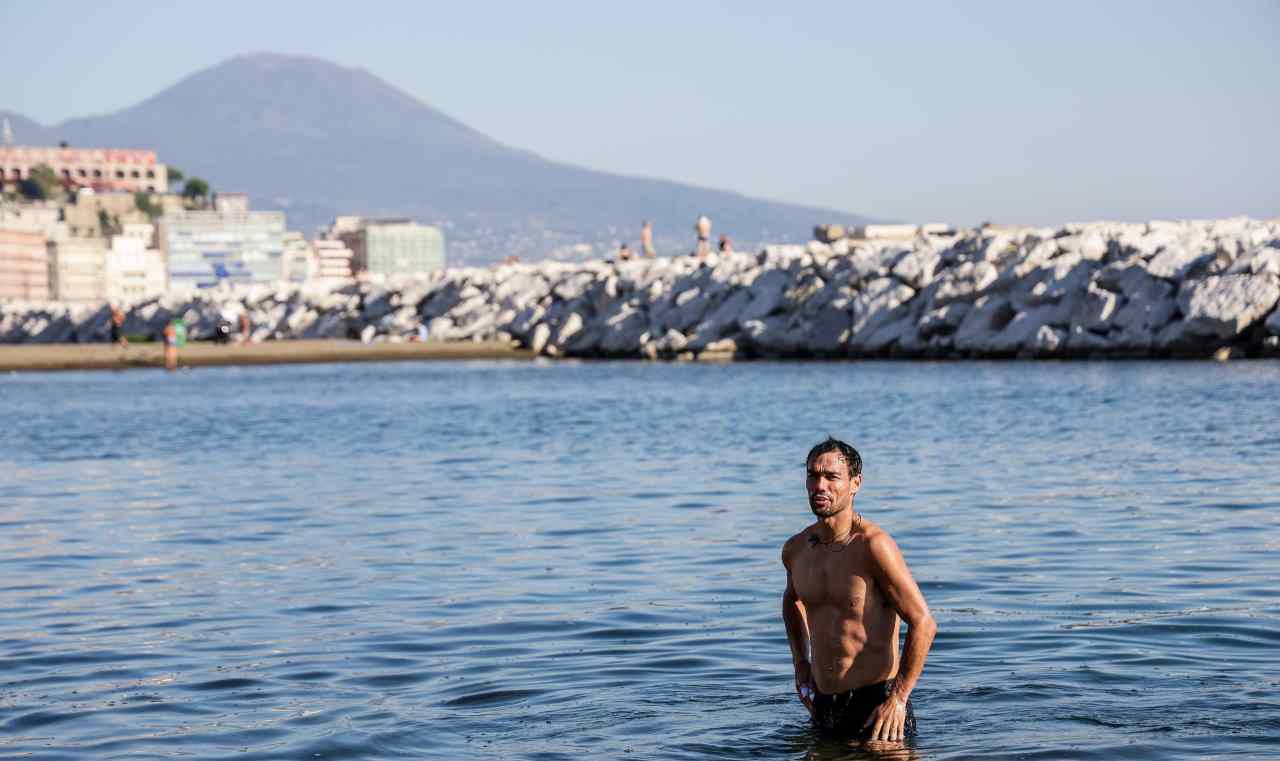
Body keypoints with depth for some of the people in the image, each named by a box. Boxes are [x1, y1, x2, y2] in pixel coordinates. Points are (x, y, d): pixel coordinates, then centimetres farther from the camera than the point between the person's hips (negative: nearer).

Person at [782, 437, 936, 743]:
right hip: (823, 703, 6)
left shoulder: (873, 545, -15)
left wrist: (899, 698, -17)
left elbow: (923, 624, -16)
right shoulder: (795, 549, 5)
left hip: (876, 700, -6)